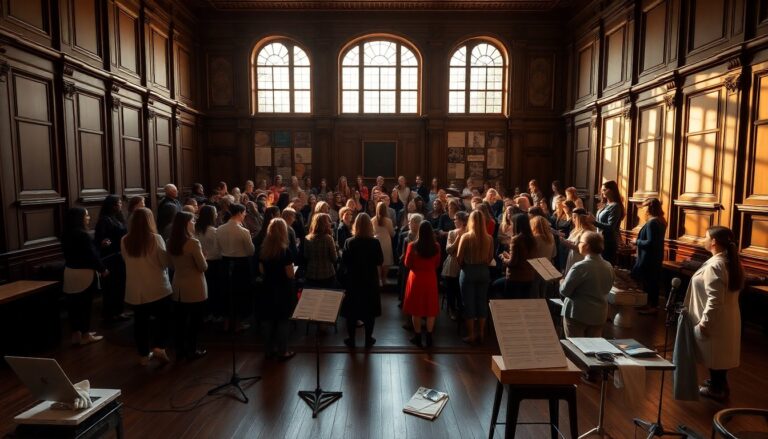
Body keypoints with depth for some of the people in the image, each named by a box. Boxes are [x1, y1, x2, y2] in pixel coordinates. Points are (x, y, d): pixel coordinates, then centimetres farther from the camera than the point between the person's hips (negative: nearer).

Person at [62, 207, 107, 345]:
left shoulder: (67, 235, 8)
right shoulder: (83, 235, -19)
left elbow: (69, 254, 15)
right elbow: (92, 255, -18)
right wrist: (103, 269, -7)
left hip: (70, 272, 8)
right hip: (84, 273, -8)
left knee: (74, 304, 12)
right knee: (85, 305, 1)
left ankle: (76, 334, 21)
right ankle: (85, 335, 9)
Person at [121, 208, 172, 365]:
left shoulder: (125, 241, -5)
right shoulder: (156, 238, -15)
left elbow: (127, 261, 11)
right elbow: (165, 261, -8)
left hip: (135, 290, 3)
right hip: (158, 288, -3)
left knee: (140, 321, 14)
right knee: (163, 318, 15)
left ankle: (143, 355, 23)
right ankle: (159, 347, 5)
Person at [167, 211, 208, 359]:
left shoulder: (170, 242, 0)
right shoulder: (193, 242, -21)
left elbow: (172, 265, 13)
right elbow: (203, 267, -15)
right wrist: (202, 257, 3)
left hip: (178, 286, 6)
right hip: (194, 287, -6)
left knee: (180, 319, 16)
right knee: (195, 320, 8)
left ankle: (180, 349, 27)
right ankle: (192, 350, 18)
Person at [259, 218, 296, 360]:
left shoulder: (263, 250, -1)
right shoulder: (285, 251, -19)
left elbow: (262, 271, 6)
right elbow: (290, 274, -18)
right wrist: (291, 266, 1)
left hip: (269, 289, 6)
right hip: (283, 290, -6)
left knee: (272, 320, 18)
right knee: (283, 321, 6)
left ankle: (270, 349, 27)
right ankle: (282, 352, 15)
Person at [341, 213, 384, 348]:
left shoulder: (349, 242, -11)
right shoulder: (375, 242, -14)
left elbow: (344, 261, -5)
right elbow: (380, 261, -8)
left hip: (353, 281, 1)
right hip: (370, 281, 0)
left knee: (352, 311, 13)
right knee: (369, 311, 12)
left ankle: (351, 339, 20)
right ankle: (368, 339, 21)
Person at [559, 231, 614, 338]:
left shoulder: (580, 267, -21)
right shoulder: (609, 267, 0)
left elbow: (564, 291, -16)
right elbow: (606, 290, 13)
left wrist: (562, 282, 4)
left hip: (577, 314, -6)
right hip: (599, 314, 6)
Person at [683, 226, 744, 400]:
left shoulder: (715, 265, -25)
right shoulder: (731, 262, 4)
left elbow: (714, 300, -26)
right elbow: (725, 293, 12)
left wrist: (704, 322, -18)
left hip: (715, 319, -9)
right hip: (727, 318, 9)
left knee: (714, 354, 8)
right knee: (719, 353, 22)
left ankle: (717, 388, 22)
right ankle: (719, 383, 36)